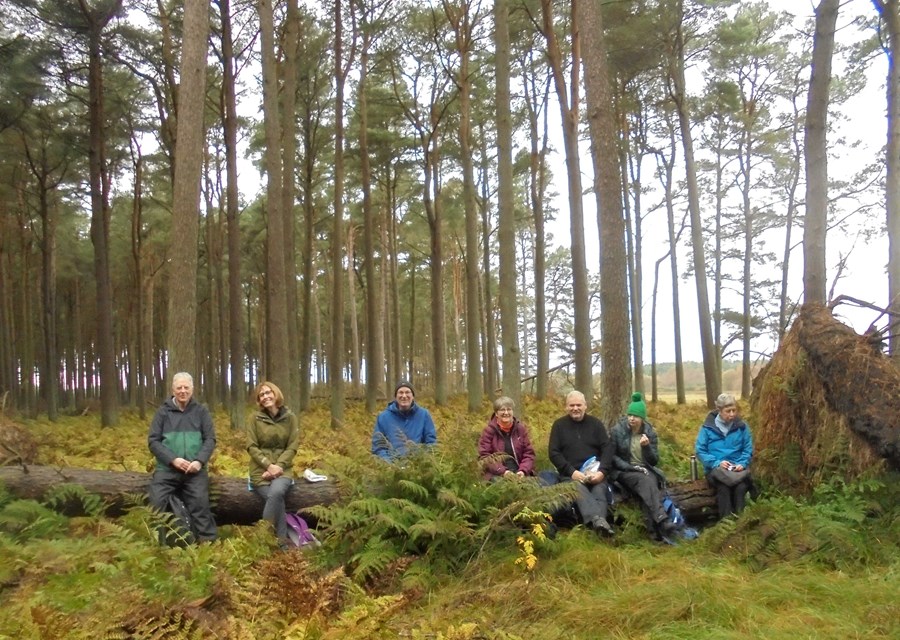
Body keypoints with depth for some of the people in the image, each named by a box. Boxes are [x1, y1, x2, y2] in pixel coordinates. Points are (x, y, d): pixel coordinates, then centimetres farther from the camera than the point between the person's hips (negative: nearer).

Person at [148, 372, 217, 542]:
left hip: (195, 470, -1)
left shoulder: (201, 411, 10)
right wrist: (173, 459, -12)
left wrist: (200, 461, -13)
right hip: (167, 469, 1)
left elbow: (210, 439, 4)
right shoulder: (163, 412, 8)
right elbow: (153, 441, 2)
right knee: (156, 505, -12)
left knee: (200, 505, -14)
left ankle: (208, 541, -7)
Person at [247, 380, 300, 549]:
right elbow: (251, 447, -2)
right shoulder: (256, 418, 2)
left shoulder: (290, 417, 3)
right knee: (276, 499, -24)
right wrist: (268, 465, -14)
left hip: (282, 468, 0)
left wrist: (278, 466, -14)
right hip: (261, 469, 0)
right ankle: (282, 541, -13)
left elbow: (292, 447, 0)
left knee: (276, 493, -31)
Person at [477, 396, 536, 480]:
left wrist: (523, 471, -12)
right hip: (497, 474, -2)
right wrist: (503, 471, -18)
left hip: (518, 472, 2)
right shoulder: (489, 431, 1)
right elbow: (484, 456, -5)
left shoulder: (521, 429, 10)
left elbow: (529, 453, 8)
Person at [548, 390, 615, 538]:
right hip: (571, 474, -2)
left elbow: (607, 448, 6)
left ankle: (598, 523, -57)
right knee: (579, 489, -35)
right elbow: (554, 453, 2)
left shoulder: (595, 423, 14)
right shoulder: (559, 425, 10)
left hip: (595, 472, 2)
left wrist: (602, 471, -13)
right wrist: (571, 472, -14)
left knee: (599, 491, -31)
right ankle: (597, 520, -61)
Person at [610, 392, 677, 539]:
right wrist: (631, 467, -15)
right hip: (624, 472, -3)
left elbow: (654, 461, 5)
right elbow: (611, 456, -3)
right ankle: (661, 519, -52)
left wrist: (647, 446, -13)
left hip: (646, 470, 3)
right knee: (646, 482, -35)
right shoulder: (617, 430, -2)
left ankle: (654, 528, -43)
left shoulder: (650, 432, 7)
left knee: (649, 484, -34)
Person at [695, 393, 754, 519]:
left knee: (741, 487, -31)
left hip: (737, 468, 2)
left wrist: (742, 463, -10)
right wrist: (716, 462, -14)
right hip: (715, 468, -2)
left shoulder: (742, 426, 6)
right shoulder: (708, 427, -1)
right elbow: (700, 451, 0)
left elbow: (748, 449, 9)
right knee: (723, 488, -33)